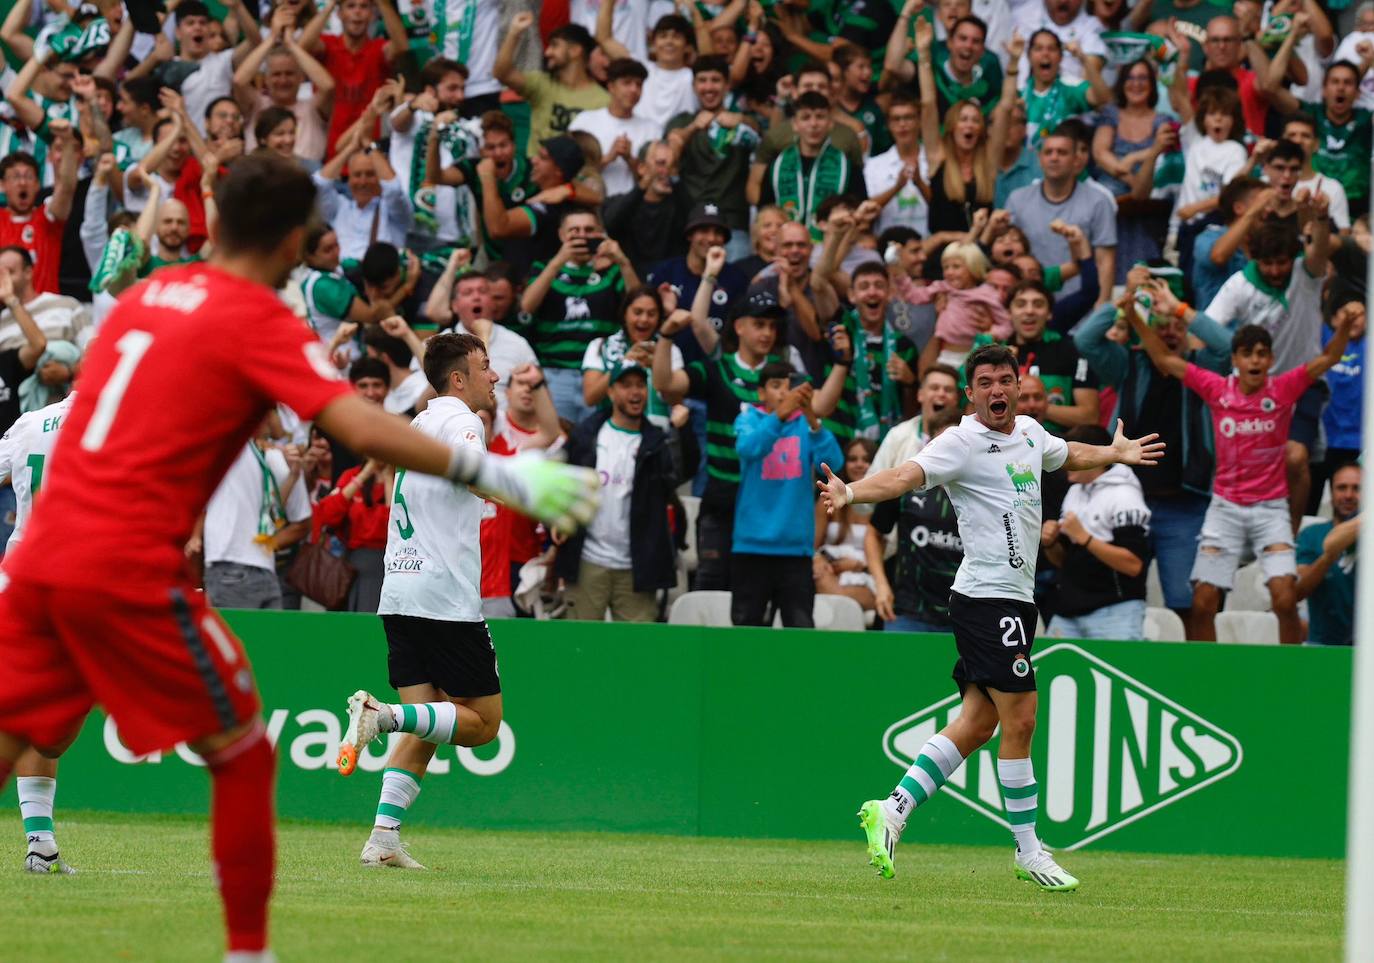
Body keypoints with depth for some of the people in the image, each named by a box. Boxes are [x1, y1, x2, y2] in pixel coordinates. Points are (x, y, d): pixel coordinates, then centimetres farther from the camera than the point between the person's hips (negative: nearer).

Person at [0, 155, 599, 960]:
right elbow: (361, 428, -18)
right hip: (130, 569, -6)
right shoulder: (260, 320, -5)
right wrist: (498, 475, -19)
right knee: (244, 757, 7)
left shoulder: (146, 296, 15)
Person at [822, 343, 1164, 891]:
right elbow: (907, 476, -28)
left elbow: (1068, 456, 37)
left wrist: (1114, 453, 32)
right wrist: (851, 493, -43)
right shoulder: (961, 442, -12)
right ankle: (1028, 851, 1)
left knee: (978, 722, 8)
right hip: (987, 596, -9)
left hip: (1014, 597, 9)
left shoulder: (1029, 433, 13)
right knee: (1020, 718, -7)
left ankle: (893, 810, 12)